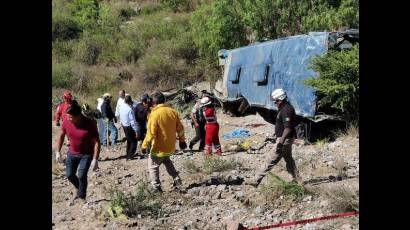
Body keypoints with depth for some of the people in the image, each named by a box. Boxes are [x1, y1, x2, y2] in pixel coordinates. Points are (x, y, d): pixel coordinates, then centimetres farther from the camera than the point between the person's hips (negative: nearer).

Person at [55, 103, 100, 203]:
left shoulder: (90, 124, -28)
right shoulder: (66, 122, -16)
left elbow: (96, 142, -21)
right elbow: (61, 136, 4)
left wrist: (95, 159, -25)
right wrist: (58, 152, 5)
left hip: (87, 154, -4)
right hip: (72, 153, 4)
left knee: (81, 175, -13)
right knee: (69, 174, 2)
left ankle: (82, 197, 8)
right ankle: (79, 189, 31)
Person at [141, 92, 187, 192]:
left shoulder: (154, 114, -19)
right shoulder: (173, 112, -1)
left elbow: (151, 133, -20)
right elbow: (180, 128, 7)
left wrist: (145, 145, -10)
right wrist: (182, 140, 20)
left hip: (159, 148, -6)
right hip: (171, 146, 6)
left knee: (153, 166, 11)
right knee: (166, 160, 31)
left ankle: (157, 187, 9)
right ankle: (177, 180, 25)